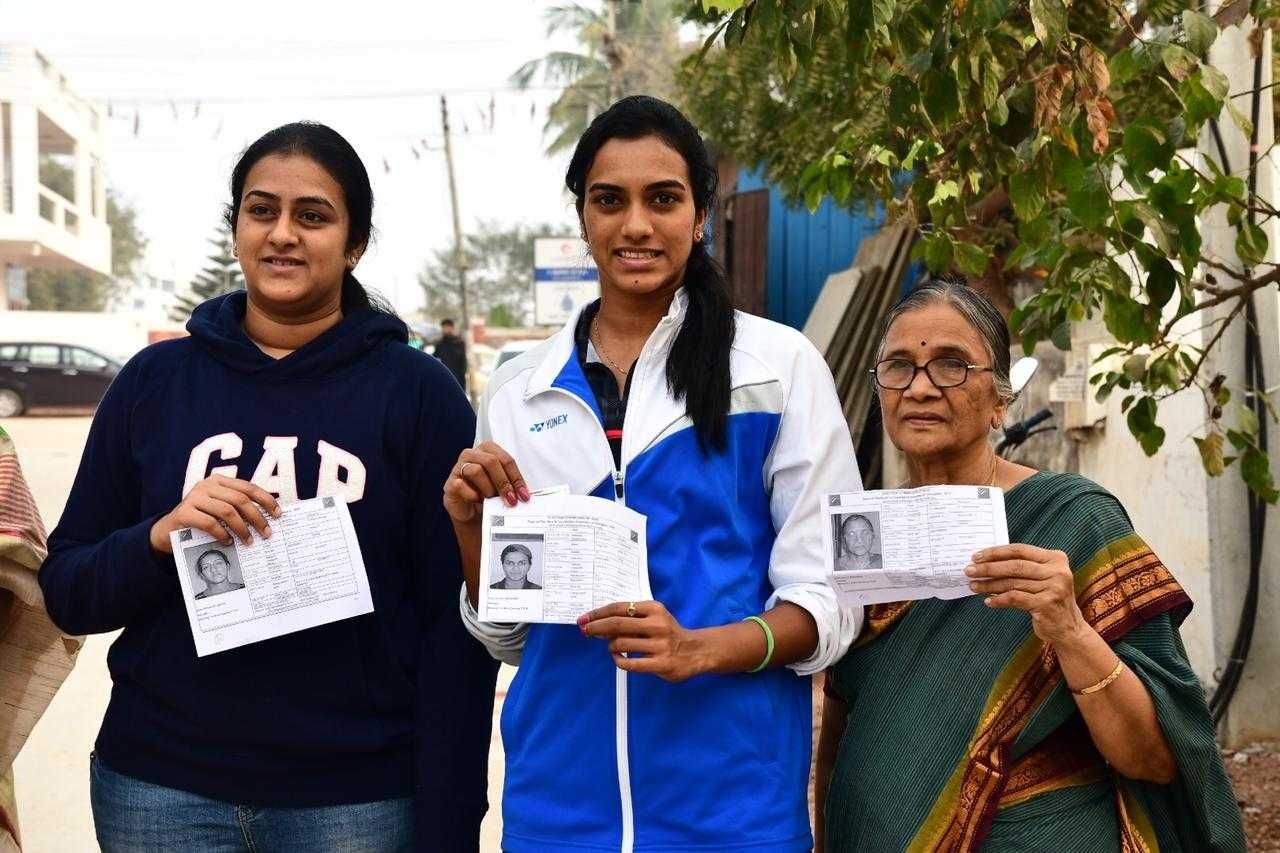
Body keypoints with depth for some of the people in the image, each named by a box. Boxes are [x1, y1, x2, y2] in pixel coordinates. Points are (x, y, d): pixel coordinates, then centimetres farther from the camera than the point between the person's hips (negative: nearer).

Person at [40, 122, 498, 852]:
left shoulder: (417, 392, -4)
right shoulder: (155, 380, 2)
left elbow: (454, 623, -5)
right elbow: (67, 593, 4)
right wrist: (157, 538, -15)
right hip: (161, 788, 2)